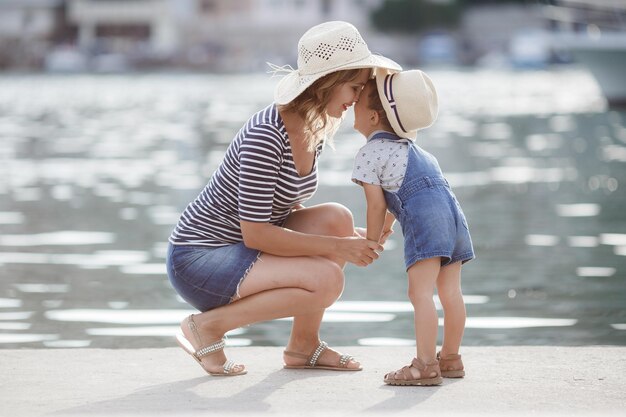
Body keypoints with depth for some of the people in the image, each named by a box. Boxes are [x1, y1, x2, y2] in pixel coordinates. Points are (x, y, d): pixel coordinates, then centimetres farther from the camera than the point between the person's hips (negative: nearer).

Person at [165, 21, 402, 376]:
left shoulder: (316, 129, 3)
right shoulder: (265, 137, -25)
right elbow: (255, 233, -25)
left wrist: (352, 238, -2)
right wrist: (338, 247, -22)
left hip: (241, 251, 9)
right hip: (198, 259, -9)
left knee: (336, 218, -9)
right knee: (326, 279, -24)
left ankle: (304, 345, 4)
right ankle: (209, 325, -9)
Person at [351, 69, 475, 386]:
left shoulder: (369, 153, 0)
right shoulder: (402, 144, 28)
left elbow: (376, 203, -1)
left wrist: (372, 240, 12)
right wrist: (386, 225, 47)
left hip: (424, 218, -9)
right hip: (451, 211, 9)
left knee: (420, 292, -12)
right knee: (450, 291, 12)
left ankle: (426, 365, -17)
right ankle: (450, 358, 21)